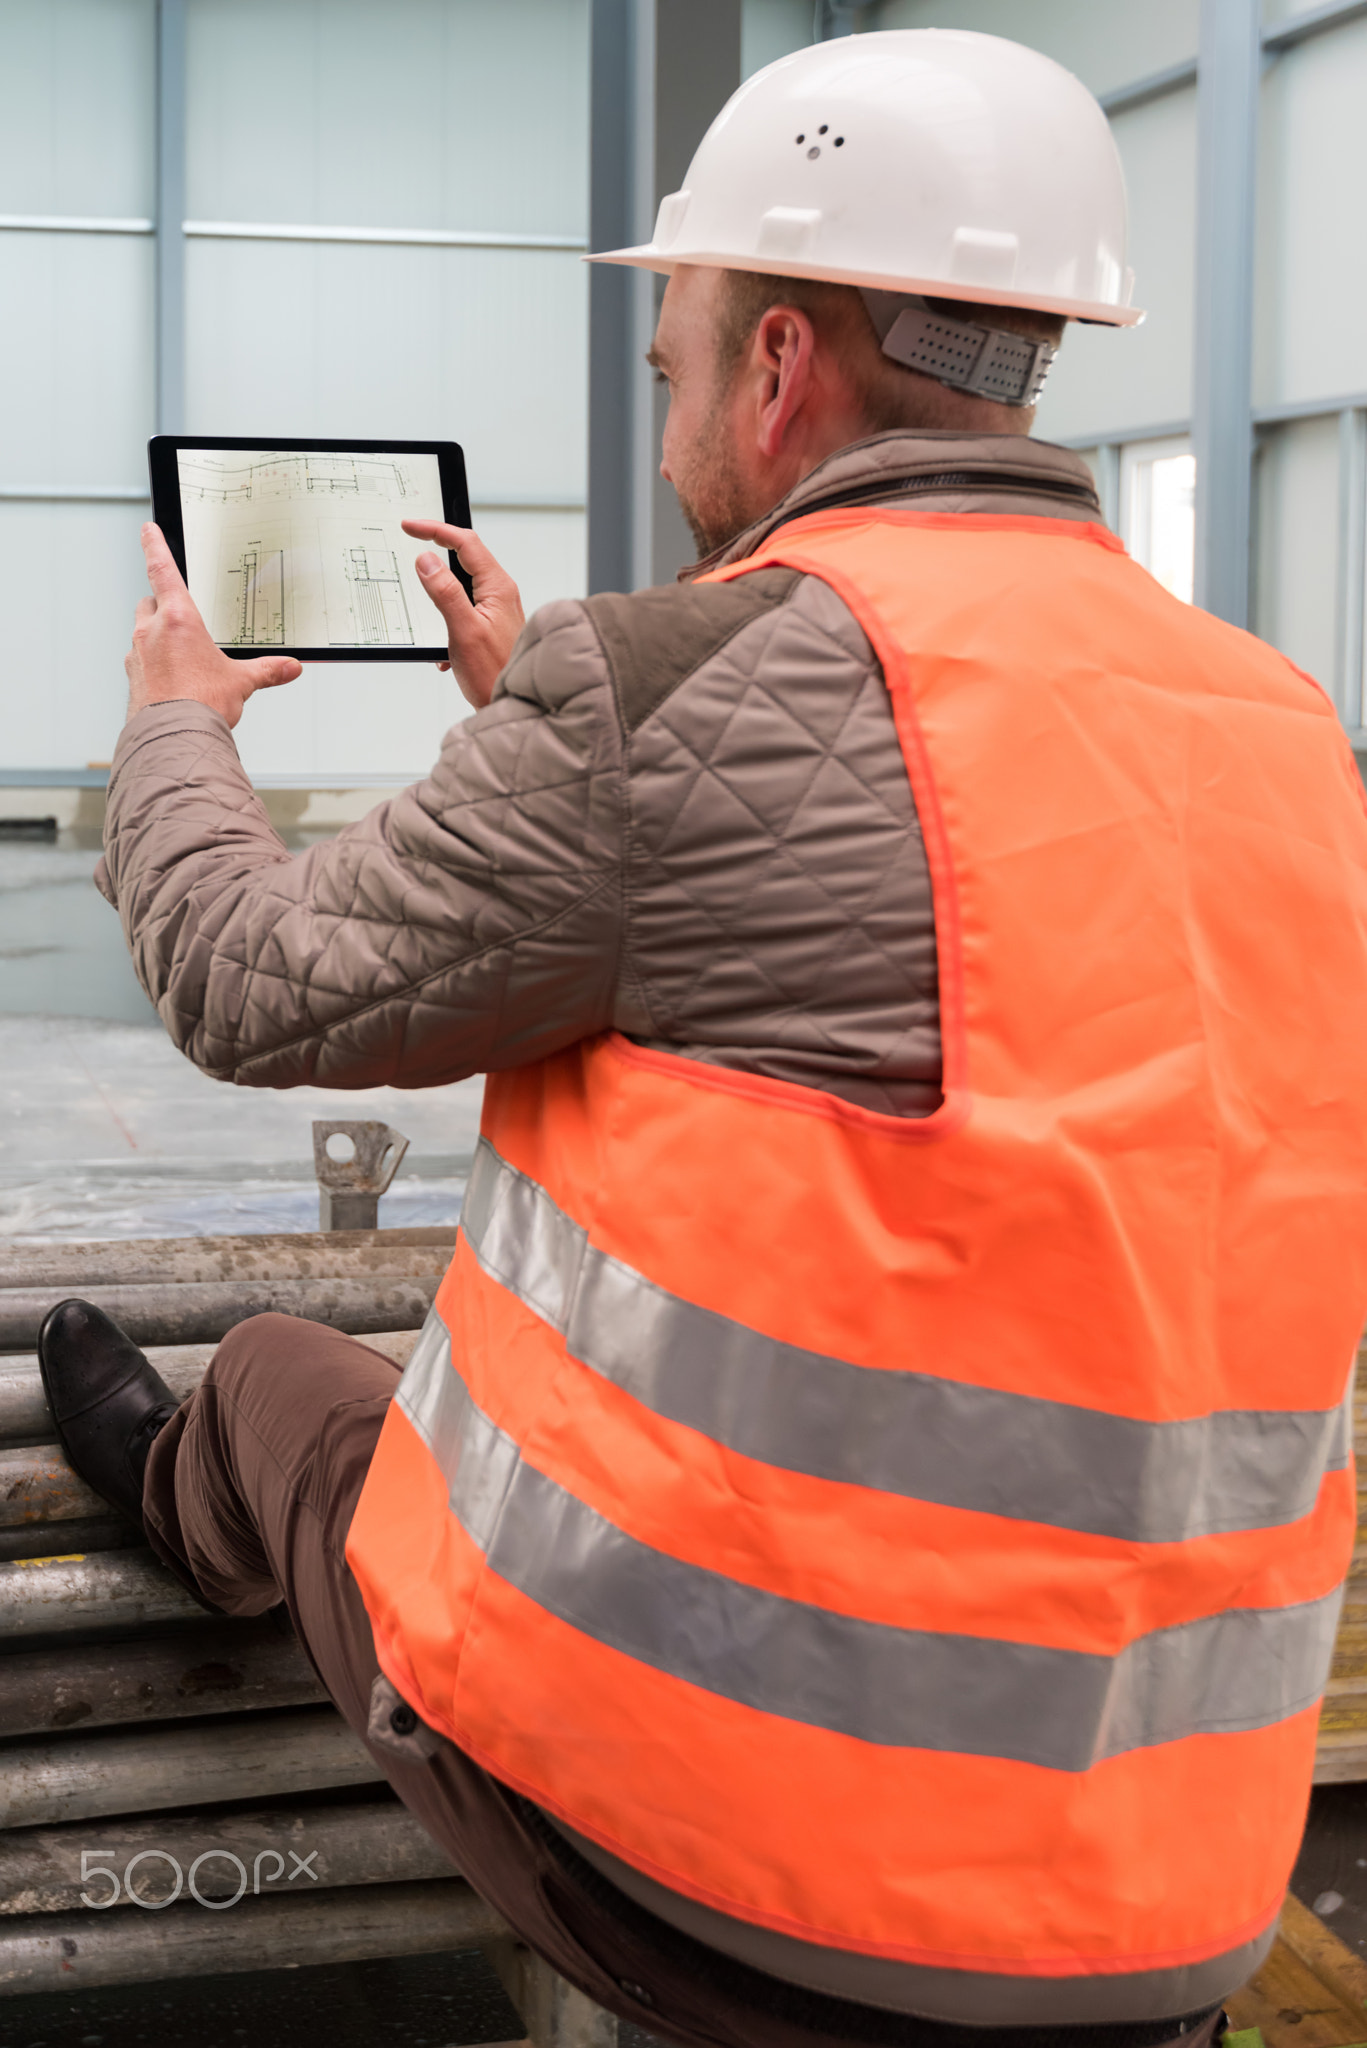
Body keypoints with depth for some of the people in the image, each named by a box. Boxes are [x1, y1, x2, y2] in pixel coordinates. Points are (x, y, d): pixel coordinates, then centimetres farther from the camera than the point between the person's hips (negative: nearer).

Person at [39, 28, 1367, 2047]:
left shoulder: (692, 687, -19)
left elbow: (270, 991, -6)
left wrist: (177, 729, 14)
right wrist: (543, 710, 30)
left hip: (651, 1840, -5)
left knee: (283, 1387, 28)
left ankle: (174, 1485, 60)